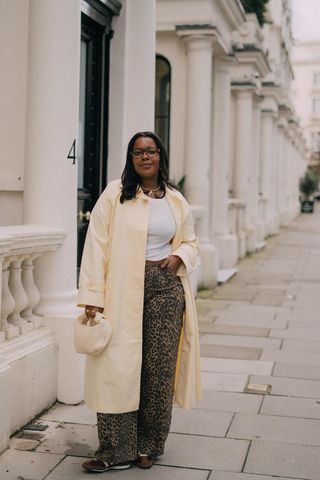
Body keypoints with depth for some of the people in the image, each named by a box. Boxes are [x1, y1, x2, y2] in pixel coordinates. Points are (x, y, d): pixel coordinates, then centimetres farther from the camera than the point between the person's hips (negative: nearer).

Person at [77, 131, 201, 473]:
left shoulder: (176, 200, 11)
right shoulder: (115, 194, 0)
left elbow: (190, 240, 24)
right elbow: (96, 244, -5)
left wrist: (179, 256, -1)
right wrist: (92, 297, -12)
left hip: (165, 288, 3)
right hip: (123, 289, -3)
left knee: (159, 368, 4)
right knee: (118, 367, -4)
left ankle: (148, 447, 19)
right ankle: (116, 451, 8)